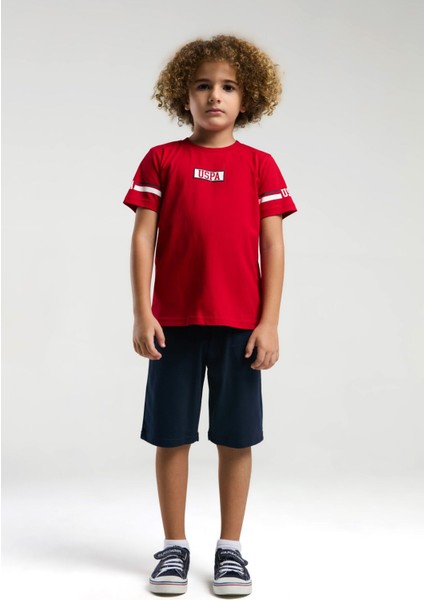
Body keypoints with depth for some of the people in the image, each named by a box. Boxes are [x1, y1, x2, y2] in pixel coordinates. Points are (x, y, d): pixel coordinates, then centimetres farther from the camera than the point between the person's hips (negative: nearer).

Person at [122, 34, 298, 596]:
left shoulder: (259, 165, 5)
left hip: (240, 324, 0)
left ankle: (230, 549, 21)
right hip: (174, 322, 0)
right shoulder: (162, 159, 5)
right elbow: (143, 237, 2)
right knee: (171, 436, 6)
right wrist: (142, 314, -6)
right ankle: (175, 547, 21)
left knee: (236, 438, 6)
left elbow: (273, 247, 2)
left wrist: (269, 323, -5)